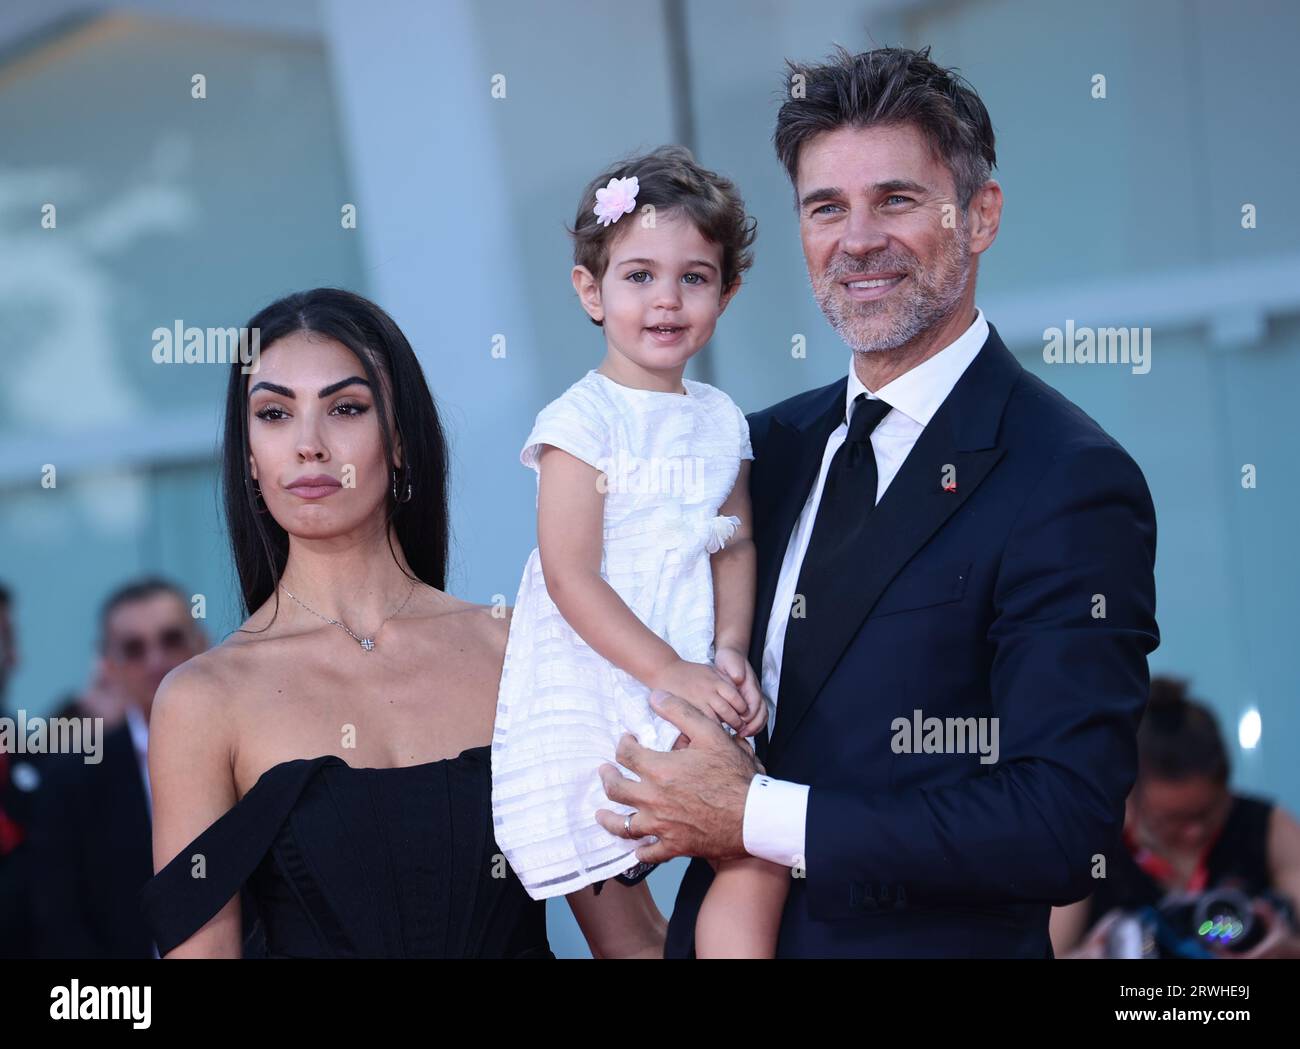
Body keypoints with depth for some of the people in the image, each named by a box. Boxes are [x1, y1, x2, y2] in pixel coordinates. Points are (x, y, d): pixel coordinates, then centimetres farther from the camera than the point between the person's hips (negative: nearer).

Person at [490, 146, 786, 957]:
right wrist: (671, 673, -19)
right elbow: (570, 577, -14)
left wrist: (730, 651, -6)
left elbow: (736, 547, 12)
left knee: (762, 858, -5)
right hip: (597, 690, -6)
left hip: (693, 687, 6)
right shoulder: (582, 421, -8)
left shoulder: (720, 421, 10)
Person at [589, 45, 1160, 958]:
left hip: (931, 939, -5)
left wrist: (759, 818, -22)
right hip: (723, 929, 6)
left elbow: (1066, 826, -24)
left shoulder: (1074, 485, -18)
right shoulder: (773, 444, 2)